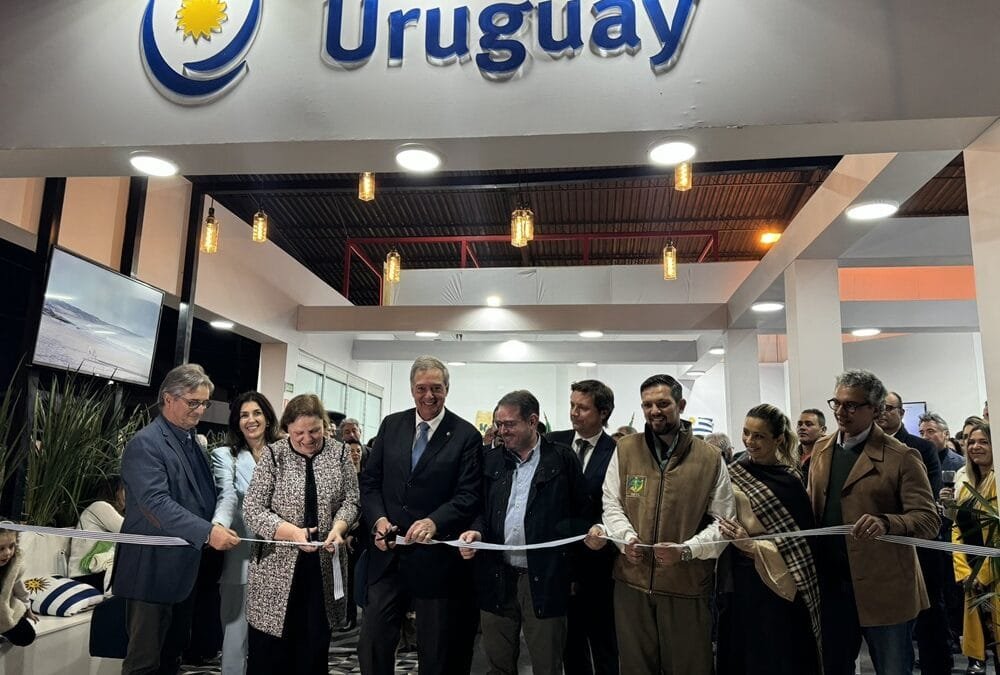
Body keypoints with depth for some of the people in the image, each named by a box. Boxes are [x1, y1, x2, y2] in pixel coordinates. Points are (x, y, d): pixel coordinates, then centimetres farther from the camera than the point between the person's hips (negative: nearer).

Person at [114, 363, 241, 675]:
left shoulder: (193, 441, 12)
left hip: (186, 567, 8)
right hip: (154, 568, -8)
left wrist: (217, 527, 2)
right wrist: (207, 531, -32)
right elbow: (156, 503, -25)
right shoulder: (146, 443, -14)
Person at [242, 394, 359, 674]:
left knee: (316, 645, 13)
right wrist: (291, 532, -21)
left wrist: (338, 527, -15)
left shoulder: (339, 453, 1)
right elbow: (252, 509, -8)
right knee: (269, 649, 5)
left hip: (324, 564, 2)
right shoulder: (273, 455, -6)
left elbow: (350, 500, 5)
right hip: (279, 563, -2)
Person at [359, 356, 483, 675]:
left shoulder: (466, 435, -6)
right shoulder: (391, 425, 6)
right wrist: (378, 519, -10)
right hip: (389, 554, 3)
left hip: (436, 559, -3)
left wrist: (434, 522, -27)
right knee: (371, 647, 9)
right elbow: (370, 480, 7)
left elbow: (469, 496, -11)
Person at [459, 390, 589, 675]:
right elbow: (482, 509, 14)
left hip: (545, 579, -3)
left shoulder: (563, 458, -2)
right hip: (498, 577, 4)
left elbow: (582, 512, 1)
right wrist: (476, 531, -6)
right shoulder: (492, 459, 9)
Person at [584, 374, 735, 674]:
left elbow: (723, 522, -1)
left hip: (688, 586, -1)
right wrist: (626, 537, -14)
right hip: (632, 581, 2)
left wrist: (686, 550, -16)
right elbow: (612, 504, 5)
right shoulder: (625, 450, 4)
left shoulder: (710, 458, 0)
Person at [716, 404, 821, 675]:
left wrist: (752, 545, -17)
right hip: (749, 583, -1)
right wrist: (747, 545, -21)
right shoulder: (733, 477, -8)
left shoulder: (791, 477, -3)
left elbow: (801, 540, -4)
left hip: (788, 584, 2)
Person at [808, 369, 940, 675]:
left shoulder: (901, 457, -9)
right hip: (831, 586, 5)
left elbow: (929, 519, -14)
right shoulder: (821, 449, 9)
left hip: (883, 589, -5)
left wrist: (886, 523, -33)